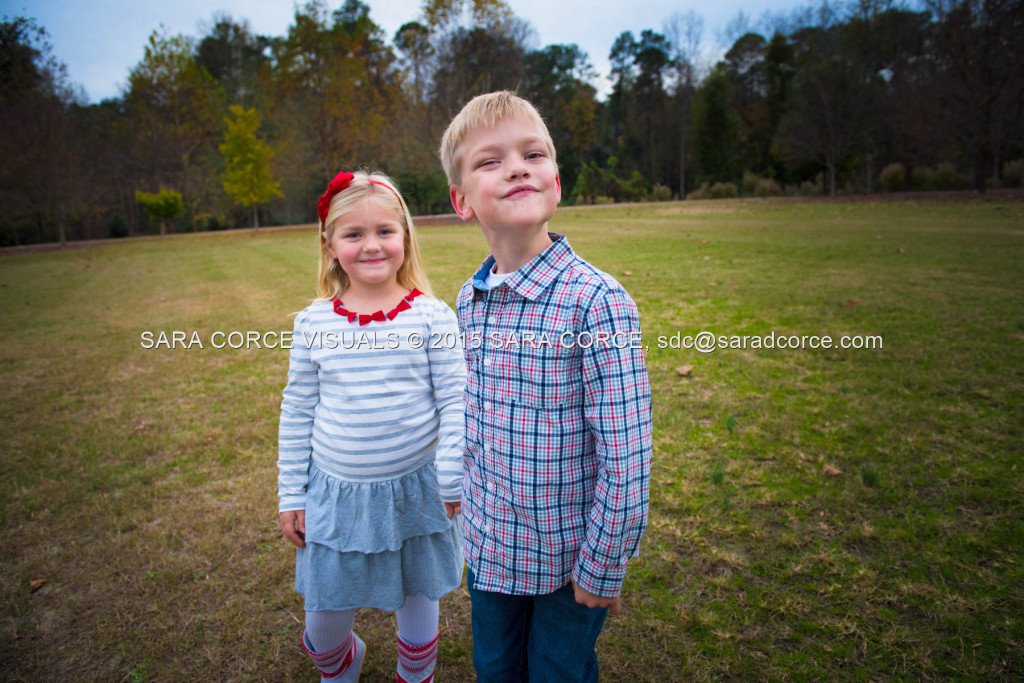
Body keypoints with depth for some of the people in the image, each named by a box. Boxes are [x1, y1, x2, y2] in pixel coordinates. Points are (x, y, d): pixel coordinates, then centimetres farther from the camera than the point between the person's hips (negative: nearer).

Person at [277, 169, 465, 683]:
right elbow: (297, 413, 3)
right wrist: (291, 495, 6)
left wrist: (452, 481, -8)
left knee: (417, 600, 18)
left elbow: (454, 402, -7)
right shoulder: (313, 322, -4)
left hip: (415, 490, -1)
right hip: (336, 493, 2)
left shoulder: (431, 316, -10)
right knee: (325, 617, 15)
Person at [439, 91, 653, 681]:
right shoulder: (470, 300, -4)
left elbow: (627, 458, -21)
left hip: (570, 554, -5)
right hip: (490, 547, 5)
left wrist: (603, 567, -14)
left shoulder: (598, 301, -24)